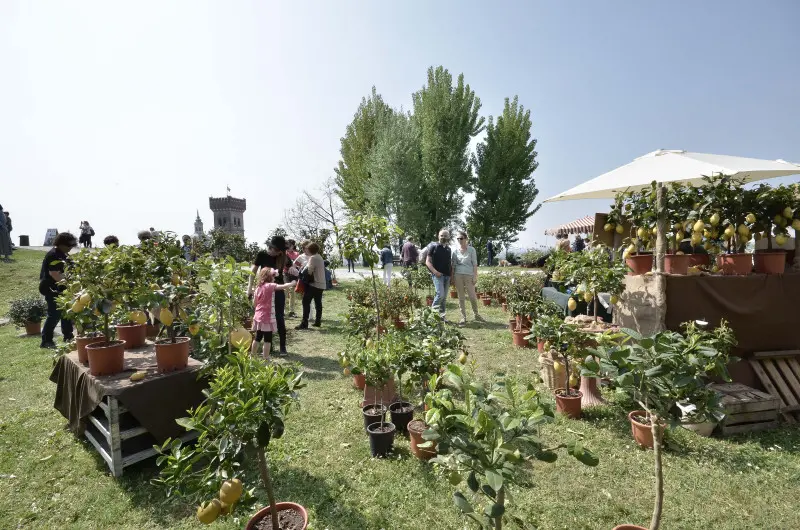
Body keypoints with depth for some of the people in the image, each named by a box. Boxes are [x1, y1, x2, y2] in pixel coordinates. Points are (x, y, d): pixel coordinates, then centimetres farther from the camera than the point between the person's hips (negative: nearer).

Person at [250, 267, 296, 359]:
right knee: (267, 339, -1)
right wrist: (293, 283, -2)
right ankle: (266, 359, 1)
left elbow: (254, 304, 11)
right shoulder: (270, 286, -11)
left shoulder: (258, 288, 8)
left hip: (258, 316, 7)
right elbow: (284, 286, -19)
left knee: (258, 338, 18)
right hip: (267, 317, -7)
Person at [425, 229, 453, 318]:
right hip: (437, 274, -6)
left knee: (444, 297, 8)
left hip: (447, 275, 6)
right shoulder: (433, 246, -1)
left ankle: (442, 316, 17)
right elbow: (427, 262, -4)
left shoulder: (448, 249, 15)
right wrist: (434, 271, -18)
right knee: (440, 294, -19)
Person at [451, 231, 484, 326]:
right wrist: (452, 278, 7)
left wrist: (475, 276, -5)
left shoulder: (471, 249, 0)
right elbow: (453, 265, 9)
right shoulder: (455, 250, 6)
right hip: (458, 275, 2)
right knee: (460, 297, 5)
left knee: (473, 297, -2)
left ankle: (476, 314, 20)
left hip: (469, 275, -2)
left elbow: (475, 264, 0)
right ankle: (463, 317, 14)